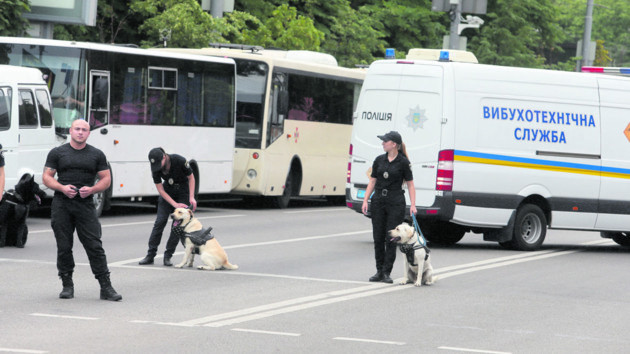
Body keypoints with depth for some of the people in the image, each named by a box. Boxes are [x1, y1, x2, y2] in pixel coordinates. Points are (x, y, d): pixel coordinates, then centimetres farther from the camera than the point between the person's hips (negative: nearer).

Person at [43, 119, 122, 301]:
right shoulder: (57, 153, 8)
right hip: (61, 205, 0)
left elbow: (106, 179, 10)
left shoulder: (96, 155, 10)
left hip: (85, 204, 0)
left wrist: (91, 189, -9)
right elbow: (47, 177, 6)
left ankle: (106, 287, -6)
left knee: (95, 246, -7)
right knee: (64, 247, 2)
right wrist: (62, 187, -12)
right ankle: (67, 285, 14)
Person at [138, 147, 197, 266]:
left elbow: (191, 177, -13)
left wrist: (191, 198, -20)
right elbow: (160, 190, -15)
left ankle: (168, 256, -3)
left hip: (183, 191, -2)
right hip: (168, 192, 2)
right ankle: (150, 255, -3)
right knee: (160, 221, -7)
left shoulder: (179, 161, -28)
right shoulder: (155, 169, -20)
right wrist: (175, 204, -24)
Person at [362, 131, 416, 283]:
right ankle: (379, 271, 13)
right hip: (378, 201, 5)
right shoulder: (379, 160, 7)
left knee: (391, 239, -4)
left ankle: (387, 273, 0)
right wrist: (365, 200, 2)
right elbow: (372, 181, 11)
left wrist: (413, 205, -11)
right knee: (378, 238, 5)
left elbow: (410, 185, -3)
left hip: (396, 202, -5)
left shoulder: (403, 162, -5)